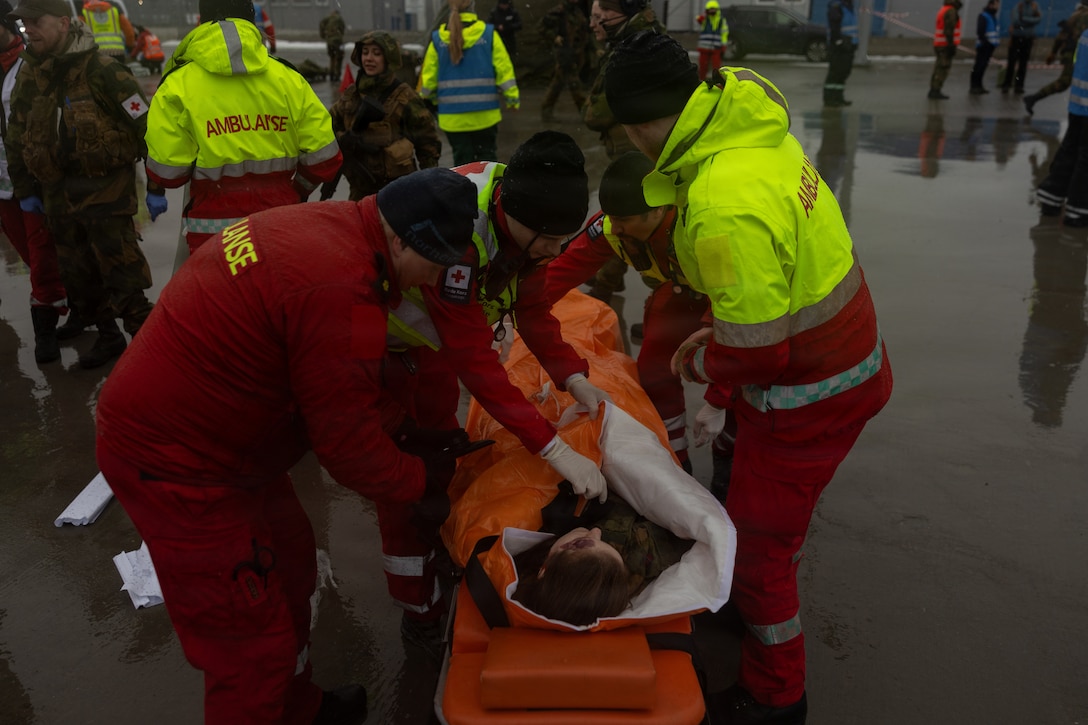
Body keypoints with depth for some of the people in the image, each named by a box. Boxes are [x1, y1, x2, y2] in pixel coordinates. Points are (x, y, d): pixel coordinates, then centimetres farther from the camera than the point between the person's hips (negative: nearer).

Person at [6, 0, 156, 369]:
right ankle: (108, 335, 31)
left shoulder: (103, 71, -14)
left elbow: (145, 128, -13)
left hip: (105, 187, -7)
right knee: (78, 276, 14)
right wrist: (24, 189, 15)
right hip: (58, 193, 7)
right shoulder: (29, 73, 6)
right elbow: (16, 136, 16)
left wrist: (157, 186, -11)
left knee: (121, 274, -7)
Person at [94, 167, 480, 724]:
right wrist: (419, 481, -3)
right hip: (174, 465, -10)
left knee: (290, 563, 23)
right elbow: (348, 445, -20)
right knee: (251, 642, 2)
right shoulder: (343, 295, -29)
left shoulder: (321, 223, 0)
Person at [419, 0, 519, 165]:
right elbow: (504, 70, -5)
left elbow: (428, 78, 2)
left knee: (462, 161, 9)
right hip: (484, 114, -1)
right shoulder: (488, 33, -5)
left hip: (452, 117, 1)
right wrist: (512, 98, 5)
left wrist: (429, 100, 19)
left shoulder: (437, 39, -1)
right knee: (487, 159, 12)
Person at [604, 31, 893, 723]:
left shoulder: (725, 209, -34)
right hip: (851, 358, 10)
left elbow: (758, 350, -29)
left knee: (758, 543, 8)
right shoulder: (758, 130, -3)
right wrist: (720, 345, 12)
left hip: (809, 394, -9)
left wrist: (700, 363, -8)